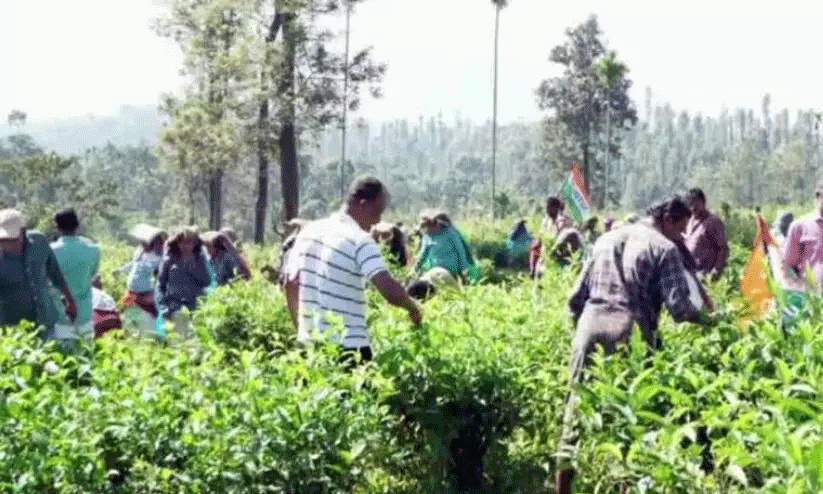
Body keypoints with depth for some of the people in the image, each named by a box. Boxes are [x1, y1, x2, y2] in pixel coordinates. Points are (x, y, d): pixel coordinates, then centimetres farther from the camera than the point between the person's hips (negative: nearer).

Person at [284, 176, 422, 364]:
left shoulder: (309, 231, 9)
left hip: (309, 343, 7)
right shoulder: (360, 240, -13)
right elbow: (390, 290, -23)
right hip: (348, 346, -7)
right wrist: (412, 307, -4)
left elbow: (291, 284, 14)